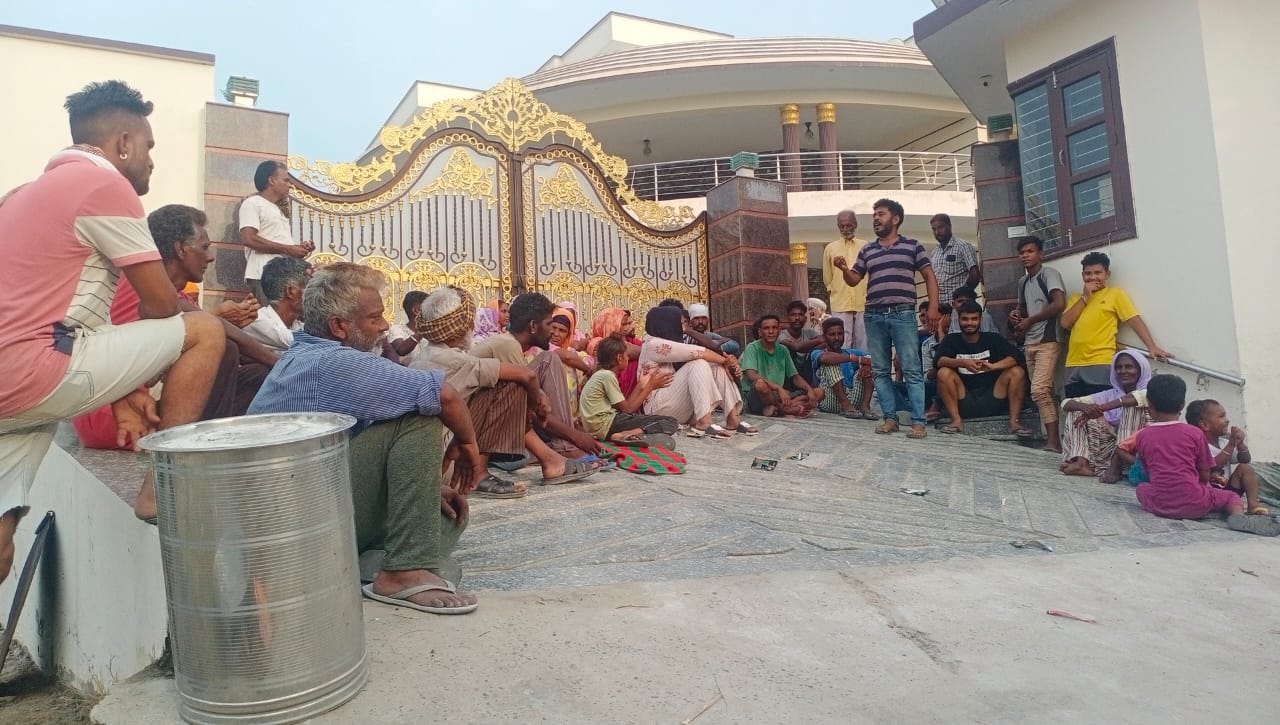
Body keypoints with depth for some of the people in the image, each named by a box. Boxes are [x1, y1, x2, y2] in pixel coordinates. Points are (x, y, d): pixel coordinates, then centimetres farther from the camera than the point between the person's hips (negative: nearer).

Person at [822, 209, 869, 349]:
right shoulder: (830, 248, 10)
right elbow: (827, 279, 16)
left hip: (864, 304, 0)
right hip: (840, 305, 0)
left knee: (863, 345, 2)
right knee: (841, 348, -3)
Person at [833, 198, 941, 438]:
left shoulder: (913, 245, 7)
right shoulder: (867, 251, 17)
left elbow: (929, 277, 5)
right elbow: (854, 280, 15)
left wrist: (933, 306, -6)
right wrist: (844, 269, -7)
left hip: (903, 314, -4)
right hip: (874, 316, 4)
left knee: (911, 370, -5)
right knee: (881, 370, 4)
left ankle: (918, 422, -4)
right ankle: (890, 418, 11)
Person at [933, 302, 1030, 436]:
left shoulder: (993, 339, 4)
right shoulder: (951, 340, 4)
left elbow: (1015, 358, -11)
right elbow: (939, 361, -15)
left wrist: (992, 366, -30)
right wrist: (963, 362, -33)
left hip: (992, 400, 1)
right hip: (964, 404, -1)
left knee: (1017, 372, -16)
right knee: (944, 373, -22)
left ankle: (1014, 422, -14)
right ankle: (957, 420, -17)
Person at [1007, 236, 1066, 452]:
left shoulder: (1049, 274, -6)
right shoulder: (1022, 282, 16)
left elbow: (1059, 304, -19)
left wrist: (1029, 320, -10)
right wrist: (1016, 315, 8)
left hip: (1048, 341, -8)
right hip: (1029, 343, 8)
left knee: (1039, 390, -18)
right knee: (1044, 391, 7)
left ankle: (1054, 440, -15)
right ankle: (1052, 437, 10)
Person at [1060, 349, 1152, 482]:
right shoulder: (1110, 394, 13)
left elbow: (1143, 396, -28)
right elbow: (1066, 403, 4)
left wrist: (1100, 408, -30)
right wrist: (1086, 407, -19)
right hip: (1111, 448, 5)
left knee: (1133, 404, -23)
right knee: (1076, 411, -2)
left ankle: (1116, 465, -30)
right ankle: (1082, 461, -24)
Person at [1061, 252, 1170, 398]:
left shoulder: (1115, 294, 6)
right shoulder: (1076, 298, 18)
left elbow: (1135, 320, -1)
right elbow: (1065, 323, 3)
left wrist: (1152, 347, -13)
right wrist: (1085, 297, 1)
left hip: (1101, 366, -4)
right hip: (1074, 366, 4)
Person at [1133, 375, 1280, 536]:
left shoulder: (1142, 436, 5)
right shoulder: (1195, 433, 3)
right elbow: (1205, 476, 7)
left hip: (1160, 506, 1)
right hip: (1194, 505, -1)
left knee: (1141, 487, 32)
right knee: (1232, 496, 24)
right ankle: (1239, 516, -6)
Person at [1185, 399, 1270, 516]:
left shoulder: (1224, 441, 9)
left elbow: (1245, 460, 12)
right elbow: (1214, 466, -26)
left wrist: (1240, 443, -8)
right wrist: (1231, 444, -22)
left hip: (1227, 487, 8)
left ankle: (1253, 503, -7)